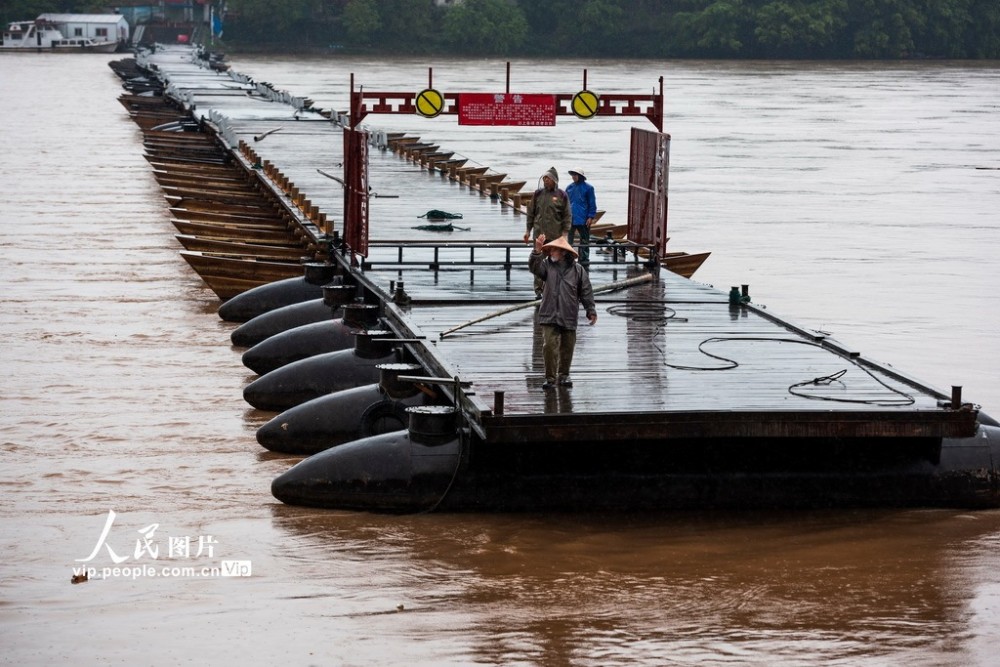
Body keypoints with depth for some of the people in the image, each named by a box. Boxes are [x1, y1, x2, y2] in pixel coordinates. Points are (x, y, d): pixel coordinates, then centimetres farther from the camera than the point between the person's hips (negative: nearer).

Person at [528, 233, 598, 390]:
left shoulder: (577, 270, 1)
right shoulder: (548, 266, 4)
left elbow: (586, 292, 4)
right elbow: (534, 267, -15)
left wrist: (591, 310, 2)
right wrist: (537, 251, -28)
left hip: (569, 317, 0)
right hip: (549, 317, 0)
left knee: (567, 348, 10)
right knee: (549, 345, -10)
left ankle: (563, 375, 27)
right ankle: (550, 378, -4)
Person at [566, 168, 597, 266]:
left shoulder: (588, 188, -3)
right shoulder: (569, 188, 7)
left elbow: (592, 203, -3)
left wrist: (591, 217, -9)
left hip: (583, 220, -3)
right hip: (570, 219, 3)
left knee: (584, 242, 6)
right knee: (567, 241, 2)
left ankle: (584, 261, 14)